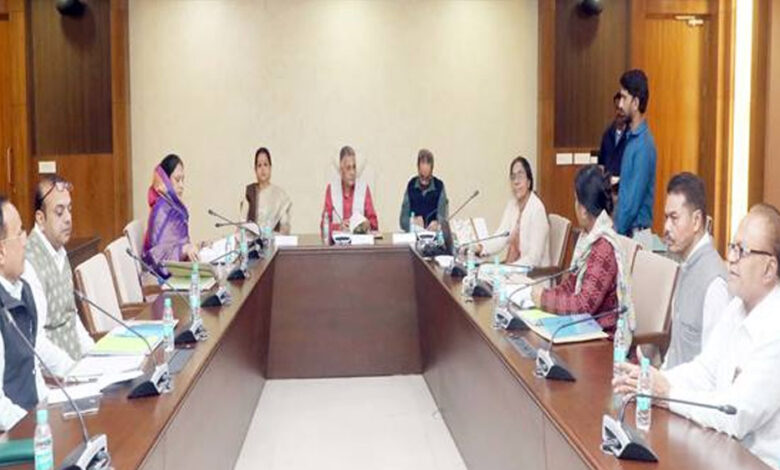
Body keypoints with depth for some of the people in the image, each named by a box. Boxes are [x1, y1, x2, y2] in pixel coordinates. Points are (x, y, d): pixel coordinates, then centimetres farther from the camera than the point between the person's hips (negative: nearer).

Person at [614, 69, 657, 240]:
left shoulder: (643, 144, -18)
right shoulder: (630, 136, 10)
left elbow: (635, 197, -19)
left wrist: (618, 231, -13)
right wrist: (617, 226, 12)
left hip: (636, 232, -8)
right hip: (626, 230, 8)